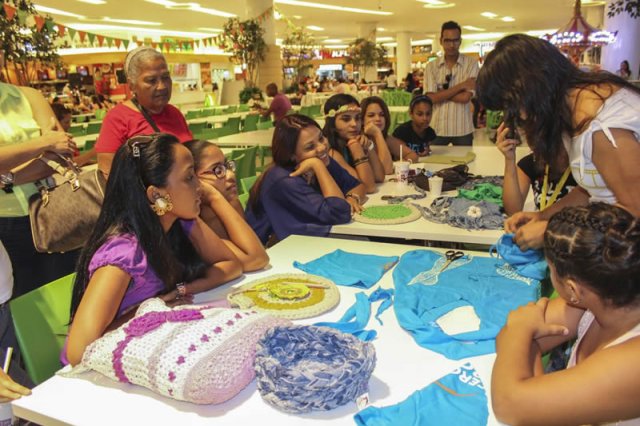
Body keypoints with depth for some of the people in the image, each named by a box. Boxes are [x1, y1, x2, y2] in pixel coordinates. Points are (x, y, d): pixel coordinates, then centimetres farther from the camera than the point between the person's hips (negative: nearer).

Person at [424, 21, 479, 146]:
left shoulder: (471, 64, -3)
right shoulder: (431, 66, 1)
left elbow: (465, 97, -14)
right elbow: (431, 98, -12)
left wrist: (441, 93, -9)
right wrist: (461, 85, -14)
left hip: (463, 130, -1)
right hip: (438, 128, 1)